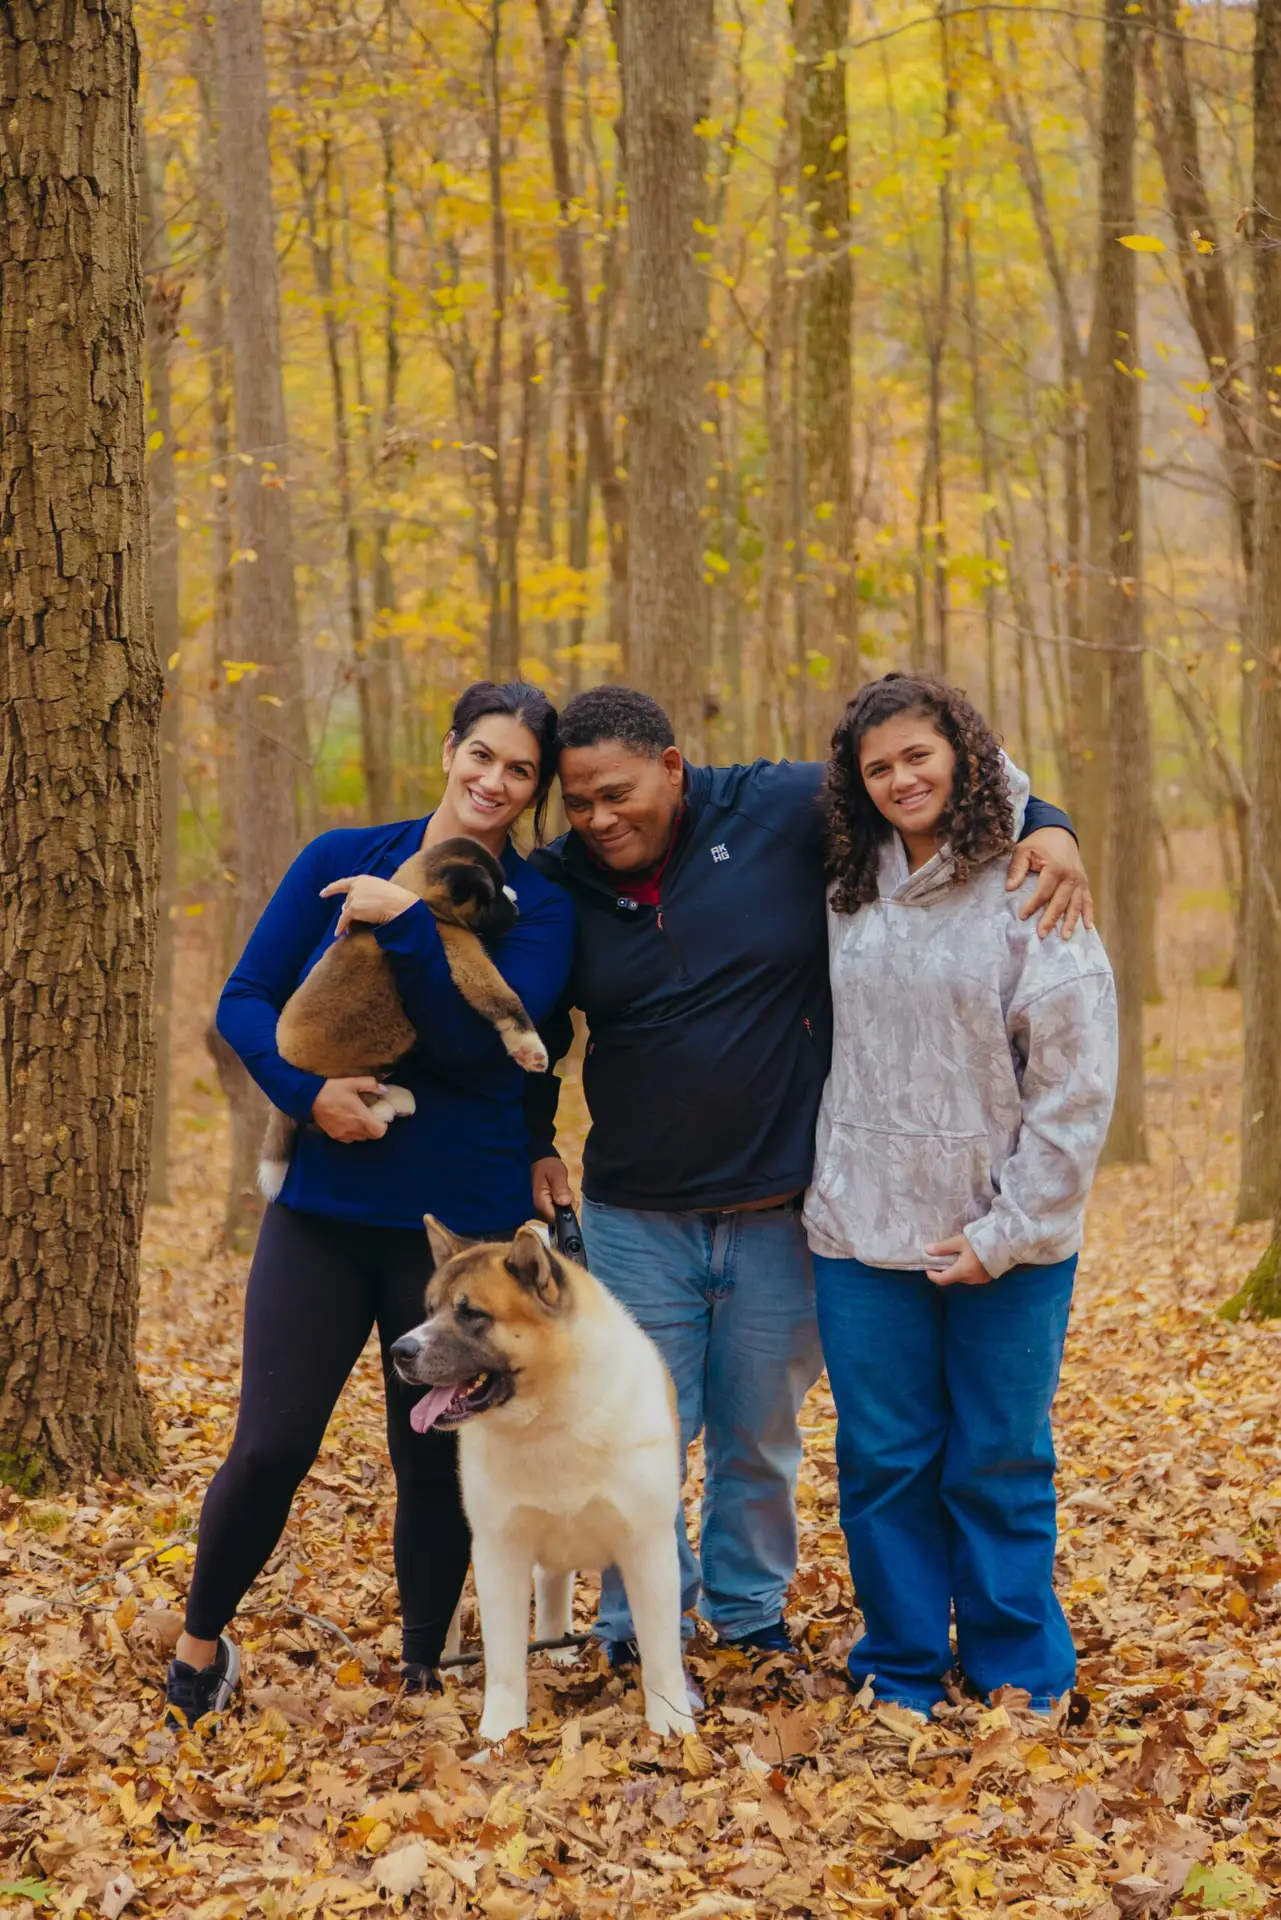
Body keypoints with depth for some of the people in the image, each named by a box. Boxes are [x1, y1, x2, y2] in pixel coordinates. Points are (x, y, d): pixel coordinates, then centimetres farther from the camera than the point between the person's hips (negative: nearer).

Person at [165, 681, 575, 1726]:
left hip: (461, 1220, 0)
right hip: (323, 1205, 1)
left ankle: (422, 1672, 27)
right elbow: (245, 999, 2)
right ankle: (200, 1640, 22)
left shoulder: (540, 906, -2)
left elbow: (484, 1046, -15)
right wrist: (307, 1089, -15)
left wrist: (408, 924, -23)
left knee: (437, 1456, 8)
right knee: (271, 1445, -2)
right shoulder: (342, 859, 2)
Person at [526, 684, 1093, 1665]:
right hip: (637, 1216, 1)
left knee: (762, 1435, 13)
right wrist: (533, 1146, 10)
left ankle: (750, 1613, 33)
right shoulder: (560, 883, -1)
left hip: (779, 1210, -1)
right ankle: (640, 1632, 20)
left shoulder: (784, 812, -8)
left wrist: (1045, 829, -16)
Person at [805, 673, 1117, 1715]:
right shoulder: (853, 896, 8)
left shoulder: (1029, 893, -8)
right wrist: (827, 1194, 9)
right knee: (883, 1465, 8)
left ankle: (1020, 1689, 18)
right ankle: (900, 1679, 21)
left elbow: (1077, 1082, -10)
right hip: (865, 1238, 4)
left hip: (1004, 1249, -4)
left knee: (999, 1469, 5)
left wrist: (1010, 1231, -12)